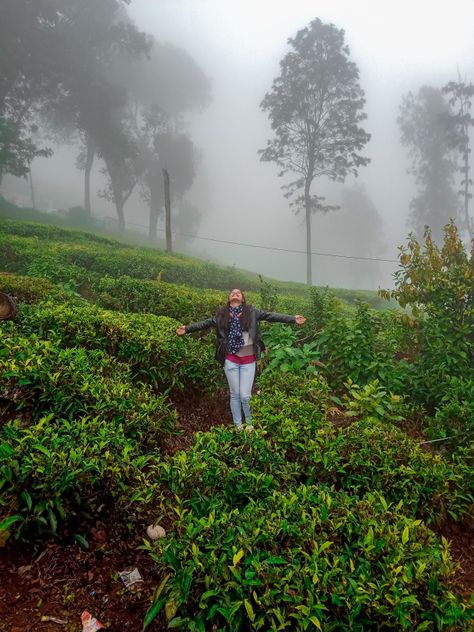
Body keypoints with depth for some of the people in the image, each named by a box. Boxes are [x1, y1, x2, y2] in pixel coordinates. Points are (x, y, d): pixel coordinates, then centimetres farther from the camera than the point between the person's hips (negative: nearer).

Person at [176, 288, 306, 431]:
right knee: (235, 395, 9)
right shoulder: (221, 314, 6)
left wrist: (293, 319, -7)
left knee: (245, 396, -2)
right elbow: (205, 323, 10)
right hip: (231, 360, 1)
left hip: (248, 360, -1)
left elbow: (270, 316, -2)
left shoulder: (251, 311, 2)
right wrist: (187, 328, 4)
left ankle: (250, 423, 22)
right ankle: (238, 426, 25)